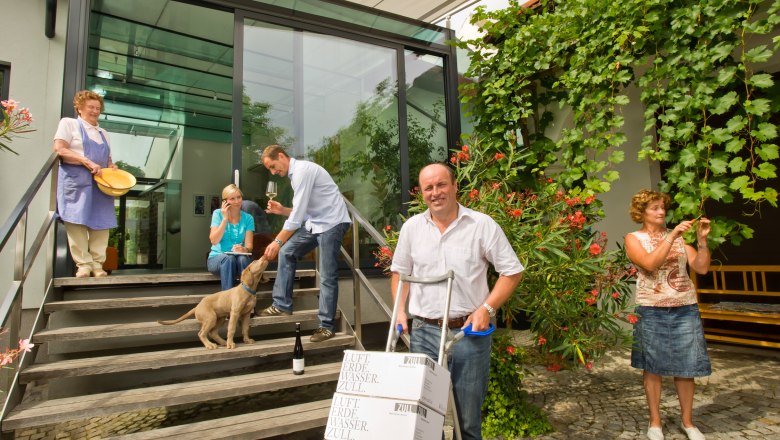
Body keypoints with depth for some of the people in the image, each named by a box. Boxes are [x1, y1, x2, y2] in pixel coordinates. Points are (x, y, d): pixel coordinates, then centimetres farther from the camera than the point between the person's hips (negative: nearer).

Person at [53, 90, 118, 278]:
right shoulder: (69, 123, 7)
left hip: (100, 184, 5)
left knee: (101, 223, -2)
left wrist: (112, 168, -1)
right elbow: (59, 150, -7)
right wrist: (87, 162, -18)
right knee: (77, 222, -8)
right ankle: (83, 264, -3)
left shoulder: (103, 133, 23)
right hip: (76, 183, -5)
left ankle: (97, 264, 1)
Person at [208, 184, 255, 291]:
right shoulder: (218, 214, -1)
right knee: (229, 258, -35)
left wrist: (244, 249, -30)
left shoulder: (247, 218, 2)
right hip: (217, 258, -1)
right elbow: (214, 241, -12)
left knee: (243, 259, -33)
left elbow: (249, 246, -5)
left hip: (239, 260, 1)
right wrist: (225, 218, -15)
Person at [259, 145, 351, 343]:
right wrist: (282, 210, 4)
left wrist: (277, 241, -16)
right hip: (316, 223, 10)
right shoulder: (295, 173, 14)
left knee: (327, 276, -6)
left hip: (332, 223, -10)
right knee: (287, 252, 5)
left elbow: (298, 213, -20)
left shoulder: (302, 170, -16)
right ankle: (282, 305, 13)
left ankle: (327, 325, 4)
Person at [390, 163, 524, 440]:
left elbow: (512, 271, 0)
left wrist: (487, 308, -10)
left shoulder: (482, 225, -4)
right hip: (424, 332, 2)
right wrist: (400, 310, 4)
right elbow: (399, 271, 15)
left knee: (469, 413, 11)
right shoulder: (412, 227, 5)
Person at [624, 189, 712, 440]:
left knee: (686, 367, 9)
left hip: (685, 309, 3)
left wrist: (702, 240, -11)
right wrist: (672, 236, -21)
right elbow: (650, 264, -18)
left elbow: (701, 268, 1)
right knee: (653, 367, 6)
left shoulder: (679, 236, 10)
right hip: (652, 311, -3)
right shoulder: (634, 239, 0)